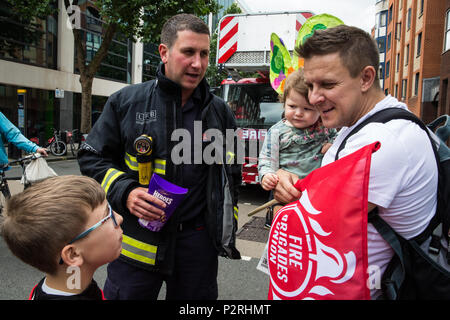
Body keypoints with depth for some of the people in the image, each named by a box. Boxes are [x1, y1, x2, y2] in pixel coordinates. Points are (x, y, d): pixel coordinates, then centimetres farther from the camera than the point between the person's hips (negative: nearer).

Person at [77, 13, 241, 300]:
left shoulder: (220, 111, 3)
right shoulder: (126, 102, -4)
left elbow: (231, 174, 10)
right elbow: (92, 158, 2)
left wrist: (228, 230, 10)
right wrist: (125, 192, -14)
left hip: (198, 243, 2)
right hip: (136, 240, -1)